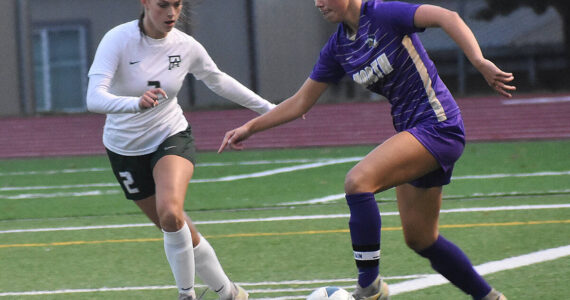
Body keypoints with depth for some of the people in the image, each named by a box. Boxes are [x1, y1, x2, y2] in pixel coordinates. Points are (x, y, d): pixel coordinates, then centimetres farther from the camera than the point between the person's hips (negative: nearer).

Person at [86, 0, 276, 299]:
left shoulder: (186, 46, -10)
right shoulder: (118, 40, -21)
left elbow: (219, 81, 10)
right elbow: (94, 98, -34)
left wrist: (267, 108, 15)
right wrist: (137, 103, -53)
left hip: (172, 137, 0)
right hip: (126, 148, 0)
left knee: (170, 213, -29)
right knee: (180, 231, 4)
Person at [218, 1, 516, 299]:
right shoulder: (337, 47, 10)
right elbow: (300, 102, 18)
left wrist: (479, 62, -41)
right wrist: (251, 127, 11)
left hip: (436, 126, -9)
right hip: (410, 129, 9)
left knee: (358, 180, -26)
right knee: (419, 239, 13)